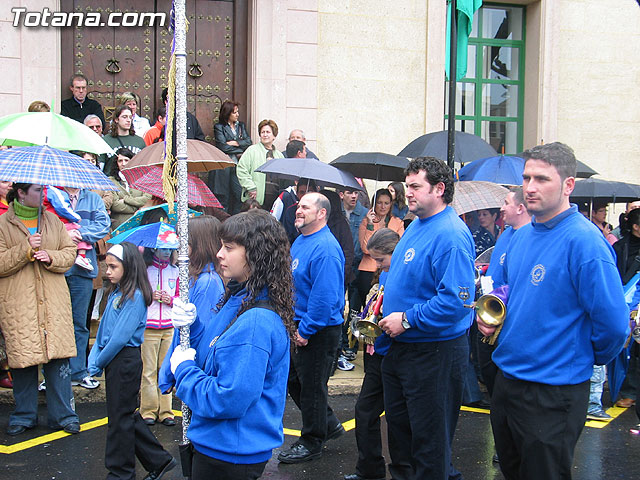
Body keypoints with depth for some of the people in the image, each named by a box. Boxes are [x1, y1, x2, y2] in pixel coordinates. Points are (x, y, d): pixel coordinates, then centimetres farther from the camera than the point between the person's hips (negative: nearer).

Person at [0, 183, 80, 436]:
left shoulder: (52, 221, 13)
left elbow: (70, 252, 11)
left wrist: (50, 257, -8)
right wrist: (26, 250, -15)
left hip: (54, 302, 3)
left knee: (58, 357, 1)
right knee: (22, 359, 0)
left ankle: (63, 414, 11)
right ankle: (24, 416, 17)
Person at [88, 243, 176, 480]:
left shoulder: (135, 297, -17)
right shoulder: (116, 293, 9)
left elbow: (121, 336, -20)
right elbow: (103, 328, 10)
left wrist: (99, 362, -11)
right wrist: (94, 359, 1)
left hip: (126, 360, -9)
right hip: (114, 360, 9)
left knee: (120, 417, 2)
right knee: (128, 415, 15)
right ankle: (159, 460, 25)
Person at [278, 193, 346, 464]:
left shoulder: (325, 248, -22)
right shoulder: (300, 241, 10)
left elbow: (324, 296, -26)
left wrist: (306, 330, -22)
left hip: (319, 330, -10)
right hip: (298, 324, 10)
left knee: (312, 386, 3)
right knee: (294, 380, 19)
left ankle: (312, 442, 19)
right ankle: (329, 424, 34)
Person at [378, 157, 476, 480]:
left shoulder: (451, 235, -22)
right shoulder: (416, 226, 10)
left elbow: (456, 299, -30)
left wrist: (407, 319, -24)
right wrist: (386, 300, 10)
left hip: (434, 353, -10)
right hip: (399, 347, 10)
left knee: (429, 438, 4)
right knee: (398, 424, 22)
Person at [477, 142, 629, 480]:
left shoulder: (583, 241, -20)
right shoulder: (521, 237, 7)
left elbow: (613, 322, -22)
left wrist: (593, 359, -5)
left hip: (552, 394, -8)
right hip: (506, 381, 8)